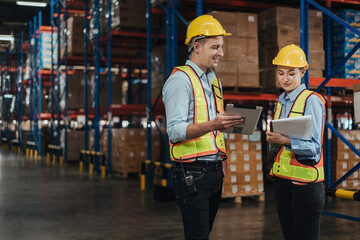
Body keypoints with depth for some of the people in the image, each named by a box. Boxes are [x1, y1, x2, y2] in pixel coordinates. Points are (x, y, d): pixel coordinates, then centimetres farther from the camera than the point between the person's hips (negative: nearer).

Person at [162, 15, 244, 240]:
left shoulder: (214, 80, 17)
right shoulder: (180, 79, -10)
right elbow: (174, 130, -20)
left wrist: (222, 161, 16)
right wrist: (212, 125, -33)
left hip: (215, 170, 8)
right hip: (193, 173, -8)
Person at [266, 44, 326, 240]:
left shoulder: (312, 100, -9)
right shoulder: (281, 101, 13)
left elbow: (314, 147, -15)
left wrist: (286, 140, -30)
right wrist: (273, 141, -5)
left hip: (306, 182, -7)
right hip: (282, 179, 7)